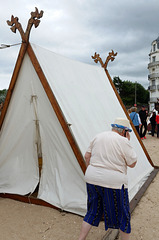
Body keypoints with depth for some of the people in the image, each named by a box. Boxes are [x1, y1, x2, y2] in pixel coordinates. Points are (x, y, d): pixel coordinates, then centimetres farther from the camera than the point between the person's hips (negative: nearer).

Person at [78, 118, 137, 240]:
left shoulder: (98, 137, 6)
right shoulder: (123, 141, -11)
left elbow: (87, 156, 10)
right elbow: (132, 164, -2)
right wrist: (128, 142, 1)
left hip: (92, 179, 6)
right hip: (113, 183, -6)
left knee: (93, 212, 21)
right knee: (122, 215, 15)